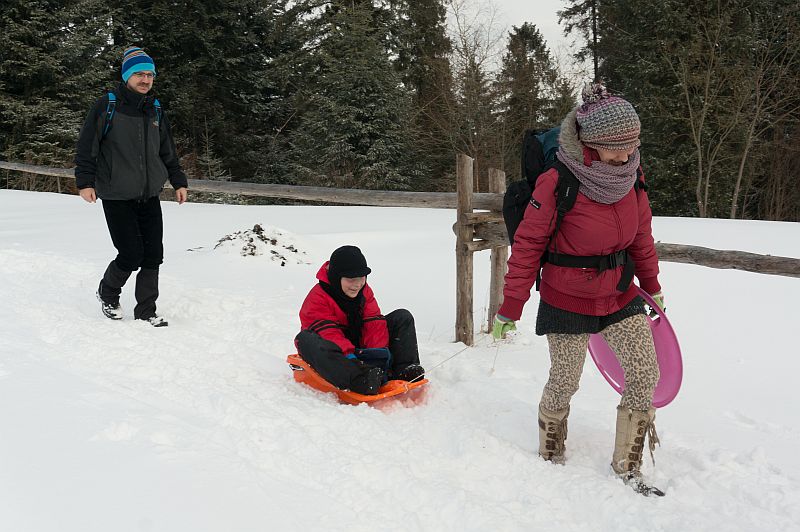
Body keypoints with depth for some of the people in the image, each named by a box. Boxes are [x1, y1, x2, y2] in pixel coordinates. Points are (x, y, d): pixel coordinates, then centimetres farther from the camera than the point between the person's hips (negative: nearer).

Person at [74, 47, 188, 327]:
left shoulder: (156, 110, 12)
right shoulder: (107, 106, -5)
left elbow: (168, 151, 21)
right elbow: (87, 146, -5)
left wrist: (179, 182, 19)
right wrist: (85, 181, -11)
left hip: (150, 196, 5)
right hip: (117, 197, -5)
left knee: (153, 256, 1)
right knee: (131, 255, -8)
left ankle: (146, 312, 13)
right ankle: (107, 293, 21)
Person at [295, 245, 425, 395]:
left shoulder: (364, 291, 3)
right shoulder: (317, 298, -18)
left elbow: (374, 322, -7)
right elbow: (328, 334, -30)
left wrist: (378, 351, -25)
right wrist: (350, 357, -44)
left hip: (359, 348, 6)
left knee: (402, 317, -3)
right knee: (305, 339, -42)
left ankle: (404, 370, -26)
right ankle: (359, 381, -63)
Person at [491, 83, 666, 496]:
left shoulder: (631, 177, -4)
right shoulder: (558, 184, -22)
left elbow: (641, 237, 10)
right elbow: (528, 246, -16)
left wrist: (652, 288, 19)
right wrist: (509, 309, -13)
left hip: (620, 296, 5)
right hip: (568, 302, -5)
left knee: (646, 375, 1)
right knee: (564, 383, 7)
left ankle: (627, 465, 18)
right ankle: (550, 453, 34)